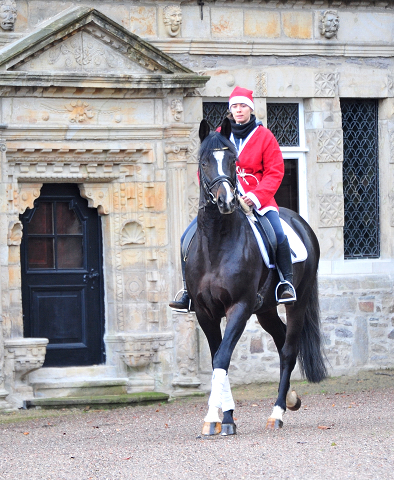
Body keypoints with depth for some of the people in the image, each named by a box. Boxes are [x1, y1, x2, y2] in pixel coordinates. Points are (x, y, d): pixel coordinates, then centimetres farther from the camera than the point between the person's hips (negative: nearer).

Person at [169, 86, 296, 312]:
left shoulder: (264, 136, 2)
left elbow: (275, 171, -2)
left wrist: (257, 195, -17)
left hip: (257, 199, -2)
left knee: (278, 234, -28)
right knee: (189, 237, -11)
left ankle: (287, 282, -11)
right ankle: (188, 291, -2)